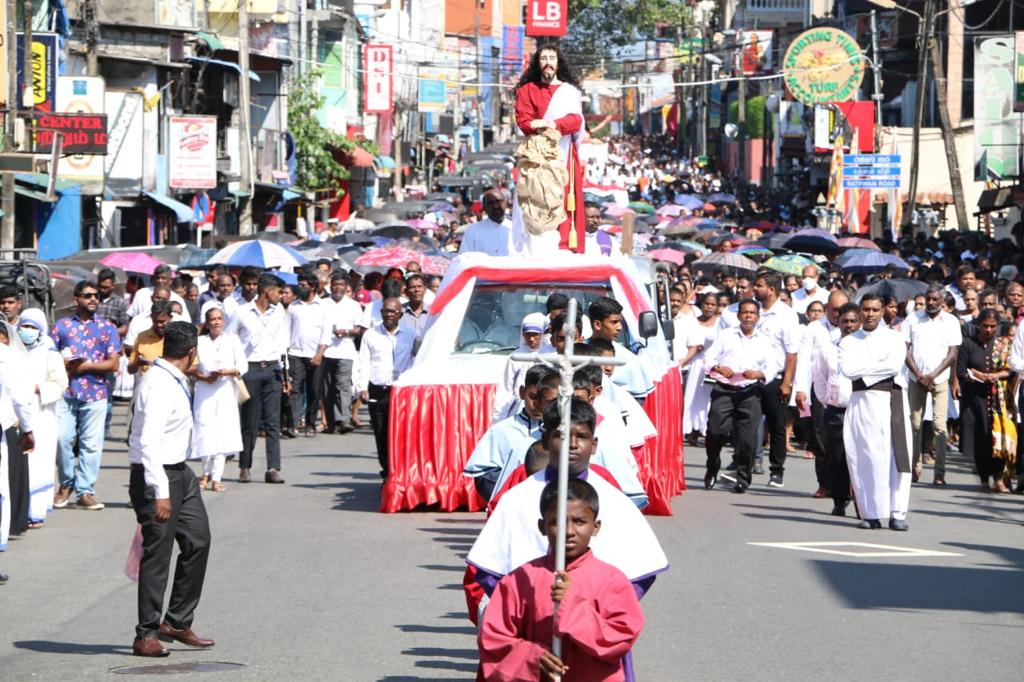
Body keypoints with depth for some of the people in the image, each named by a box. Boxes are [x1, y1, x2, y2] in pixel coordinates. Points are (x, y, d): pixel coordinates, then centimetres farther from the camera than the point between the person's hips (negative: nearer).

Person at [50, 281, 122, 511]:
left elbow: (113, 363, 3)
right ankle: (66, 483, 14)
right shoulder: (61, 326, 13)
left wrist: (85, 366, -6)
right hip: (65, 392, 0)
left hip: (95, 393, 0)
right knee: (62, 438, -7)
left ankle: (85, 492, 3)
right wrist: (64, 364, -10)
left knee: (91, 444, -2)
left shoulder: (107, 328, 10)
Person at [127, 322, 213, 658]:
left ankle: (177, 621, 22)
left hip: (179, 472, 10)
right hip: (156, 475, -10)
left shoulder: (174, 381, 10)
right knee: (157, 554, -4)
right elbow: (149, 442, -28)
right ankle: (146, 635, 5)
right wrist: (160, 493, -30)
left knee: (197, 539, 13)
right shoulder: (159, 385, -22)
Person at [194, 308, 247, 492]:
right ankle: (206, 473, 15)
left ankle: (216, 477, -4)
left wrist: (229, 371, -14)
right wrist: (203, 377, -10)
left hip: (226, 390, 0)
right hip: (205, 391, 0)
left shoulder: (232, 340, 7)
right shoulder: (200, 342, 7)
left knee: (223, 433, -6)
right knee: (205, 430, -4)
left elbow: (243, 365, 4)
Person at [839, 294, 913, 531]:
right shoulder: (849, 342, 12)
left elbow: (896, 365, -7)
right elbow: (847, 369, -6)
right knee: (864, 457, -3)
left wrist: (864, 369, -5)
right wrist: (880, 364, -5)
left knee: (896, 456, -7)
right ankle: (870, 513, 1)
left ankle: (897, 513, -7)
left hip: (892, 400, -1)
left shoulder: (894, 338, 10)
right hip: (862, 402, 1)